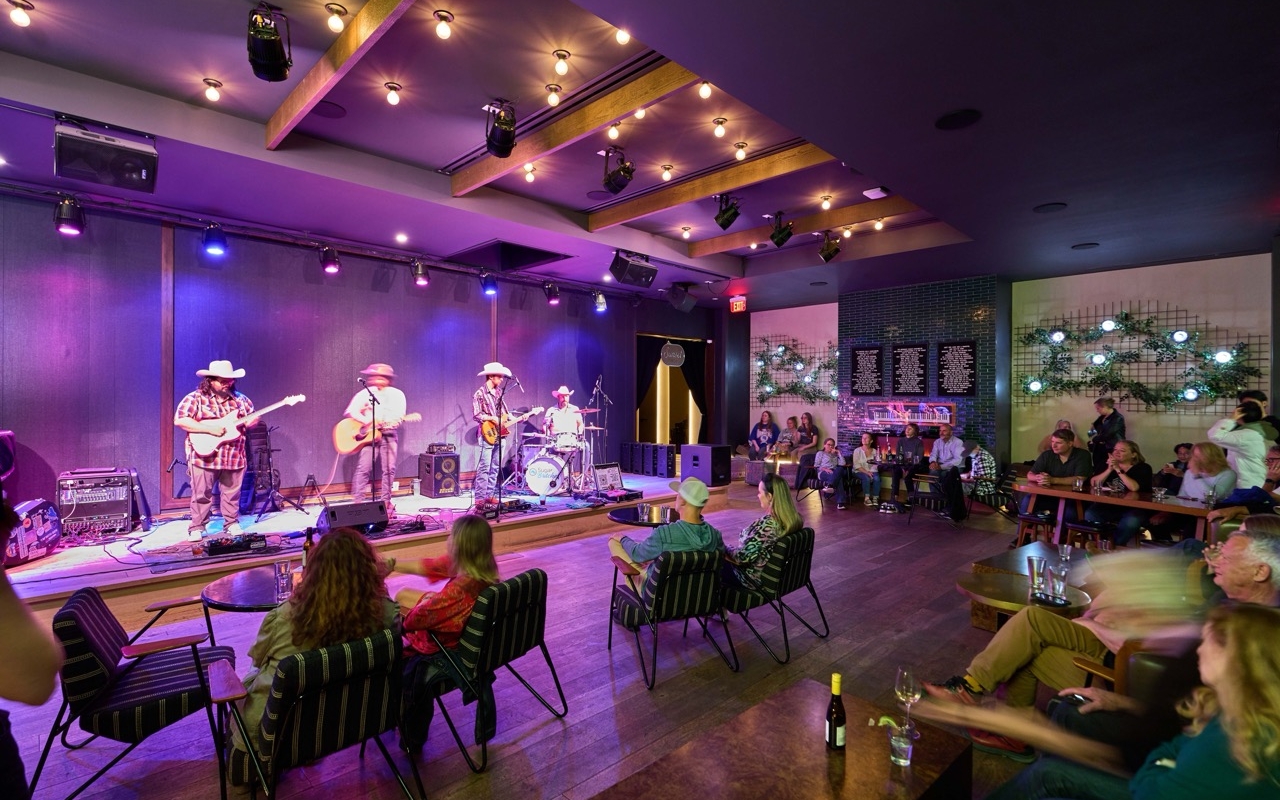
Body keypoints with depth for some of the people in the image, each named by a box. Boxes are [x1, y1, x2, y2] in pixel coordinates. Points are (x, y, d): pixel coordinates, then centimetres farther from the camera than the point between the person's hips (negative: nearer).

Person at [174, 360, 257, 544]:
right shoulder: (196, 398, -5)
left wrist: (248, 421, -7)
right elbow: (179, 420, -13)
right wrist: (209, 428, -20)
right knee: (202, 495, 5)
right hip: (204, 457, -3)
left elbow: (254, 417, 17)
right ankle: (196, 528, 18)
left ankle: (232, 524, 24)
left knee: (232, 494, 11)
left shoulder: (239, 398, 9)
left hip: (234, 457, 3)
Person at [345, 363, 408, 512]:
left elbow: (400, 416, 1)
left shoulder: (397, 394, 7)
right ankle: (358, 502, -2)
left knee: (389, 469, 0)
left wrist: (393, 420, -21)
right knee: (363, 468, -8)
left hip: (389, 435, 1)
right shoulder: (365, 393, 4)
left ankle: (386, 502, 10)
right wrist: (367, 421, -18)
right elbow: (351, 411, -4)